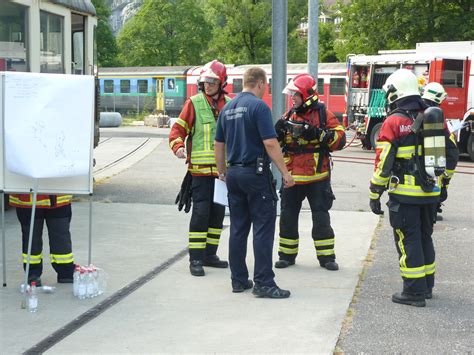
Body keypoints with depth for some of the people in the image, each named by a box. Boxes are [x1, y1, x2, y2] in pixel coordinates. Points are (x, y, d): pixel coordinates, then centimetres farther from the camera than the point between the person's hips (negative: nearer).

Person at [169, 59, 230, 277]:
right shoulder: (194, 103, -2)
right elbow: (178, 129, -4)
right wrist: (178, 147, -21)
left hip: (223, 170, 5)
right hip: (201, 169, -5)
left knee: (217, 213, 12)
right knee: (200, 212, -7)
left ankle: (209, 254, 24)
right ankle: (195, 258, -1)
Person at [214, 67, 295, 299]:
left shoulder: (227, 108, 11)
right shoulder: (258, 106, -12)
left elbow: (219, 144, 16)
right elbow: (270, 143, -18)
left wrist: (222, 172, 27)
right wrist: (285, 173, -13)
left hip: (234, 173, 8)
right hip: (256, 173, -7)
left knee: (238, 228, 11)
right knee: (263, 229, -4)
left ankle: (238, 279, 15)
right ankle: (263, 283, -5)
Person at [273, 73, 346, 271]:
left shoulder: (323, 115, -4)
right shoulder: (289, 116, 8)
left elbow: (340, 139, -10)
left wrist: (319, 134, -23)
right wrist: (278, 132, -10)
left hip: (317, 178, -4)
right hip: (292, 177, 4)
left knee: (321, 217, 3)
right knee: (288, 217, 8)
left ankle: (326, 256, 13)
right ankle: (287, 255, 20)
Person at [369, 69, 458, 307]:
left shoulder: (394, 122, -11)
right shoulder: (436, 119, 8)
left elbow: (383, 163, -13)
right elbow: (451, 155, 12)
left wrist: (375, 194, -6)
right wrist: (441, 181, 22)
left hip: (405, 194, -6)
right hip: (431, 193, 6)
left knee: (408, 240, 0)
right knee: (424, 237, 19)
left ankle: (414, 292, 2)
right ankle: (427, 285, 28)